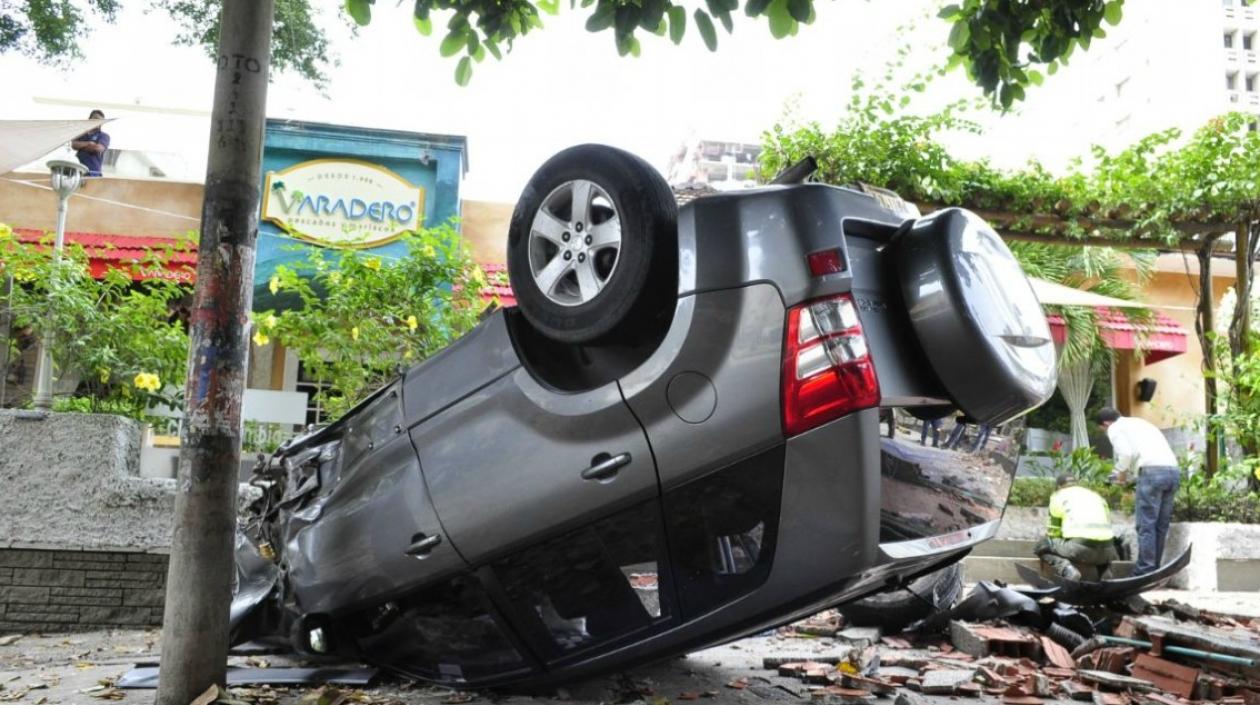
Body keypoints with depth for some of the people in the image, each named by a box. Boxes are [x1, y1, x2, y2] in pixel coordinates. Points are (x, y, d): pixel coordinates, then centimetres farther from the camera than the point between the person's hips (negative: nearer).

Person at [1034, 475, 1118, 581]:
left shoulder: (1059, 496, 18)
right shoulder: (1096, 495, 31)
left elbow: (1053, 531, 16)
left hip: (1079, 546, -5)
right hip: (1104, 551, 5)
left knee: (1042, 547, 14)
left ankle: (1066, 568, -13)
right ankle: (1105, 570, 7)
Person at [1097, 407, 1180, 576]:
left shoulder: (1115, 428, 9)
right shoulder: (1140, 422, 33)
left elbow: (1125, 453, -8)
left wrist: (1121, 473, 9)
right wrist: (1127, 472, 26)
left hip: (1152, 471, -8)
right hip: (1174, 470, 8)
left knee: (1145, 524, -4)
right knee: (1161, 525, 11)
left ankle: (1145, 571, -6)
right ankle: (1155, 568, 13)